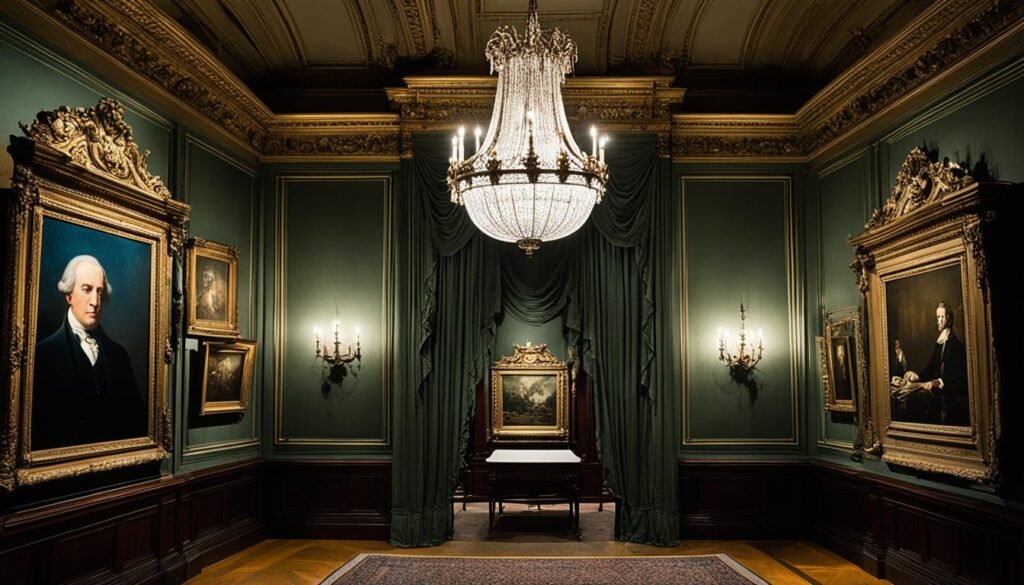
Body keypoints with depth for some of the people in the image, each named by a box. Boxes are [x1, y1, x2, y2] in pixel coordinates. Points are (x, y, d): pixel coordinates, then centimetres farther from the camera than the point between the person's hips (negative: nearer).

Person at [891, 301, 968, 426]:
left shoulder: (956, 344, -9)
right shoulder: (939, 343, 16)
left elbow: (956, 378, -16)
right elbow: (930, 369, 14)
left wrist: (937, 382, -28)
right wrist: (916, 375, -4)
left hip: (952, 396, -7)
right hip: (938, 393, 7)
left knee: (921, 397, -28)